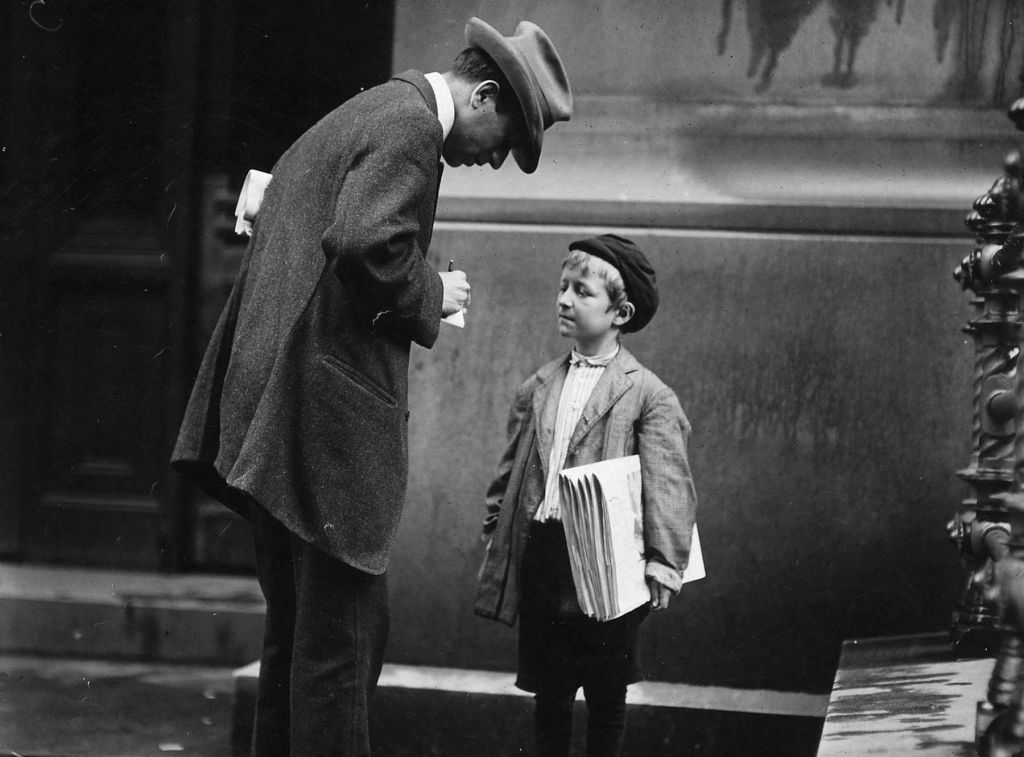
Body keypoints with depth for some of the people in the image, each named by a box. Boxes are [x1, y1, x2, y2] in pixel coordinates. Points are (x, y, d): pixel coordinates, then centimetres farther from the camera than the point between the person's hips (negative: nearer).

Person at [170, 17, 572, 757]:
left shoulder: (361, 115, 20)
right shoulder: (409, 126, -11)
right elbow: (365, 242, -26)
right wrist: (431, 295, -10)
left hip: (277, 421, 10)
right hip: (334, 417, -10)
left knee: (298, 633, 16)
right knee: (343, 634, -5)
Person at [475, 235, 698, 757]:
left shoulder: (648, 395, -5)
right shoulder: (537, 389, 10)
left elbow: (668, 484, -12)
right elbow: (511, 469, 15)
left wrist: (663, 564, -19)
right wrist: (495, 532, 10)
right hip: (539, 553, 4)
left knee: (606, 694, 7)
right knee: (548, 692, 11)